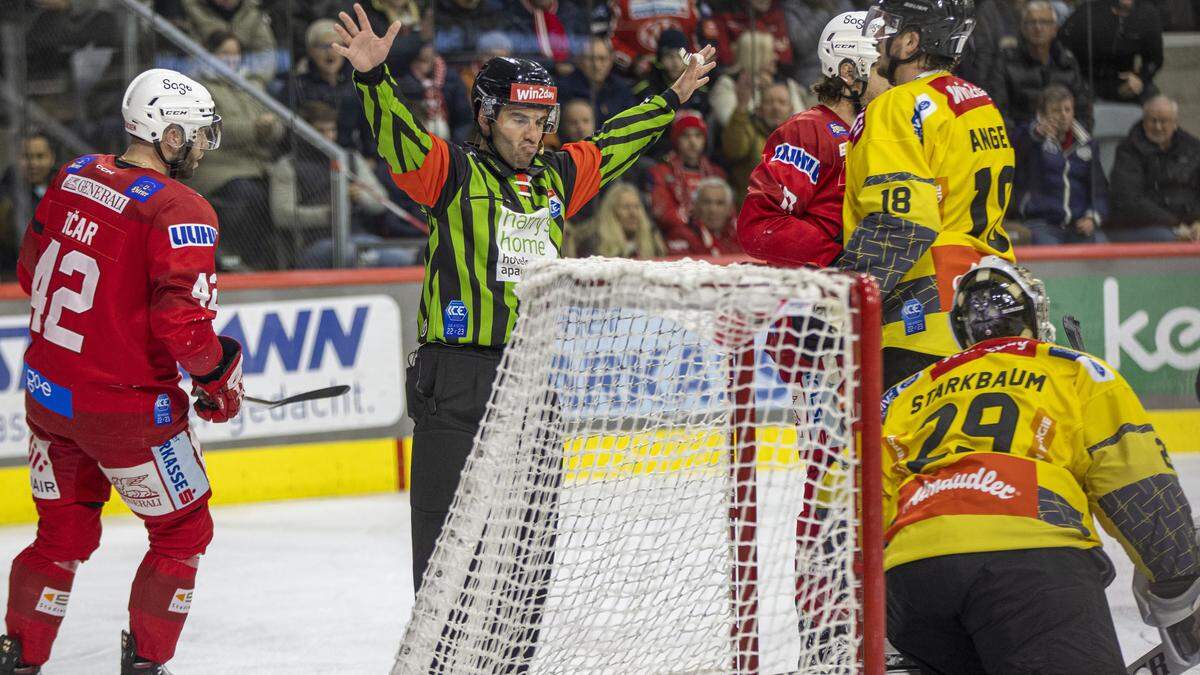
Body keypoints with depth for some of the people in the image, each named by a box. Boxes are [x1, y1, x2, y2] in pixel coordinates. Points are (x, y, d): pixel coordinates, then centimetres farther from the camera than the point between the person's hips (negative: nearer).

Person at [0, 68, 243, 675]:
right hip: (127, 409, -7)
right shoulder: (181, 213, -19)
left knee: (63, 531, 21)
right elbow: (182, 321, -25)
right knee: (183, 531, 13)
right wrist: (221, 379, -7)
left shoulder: (74, 176, 3)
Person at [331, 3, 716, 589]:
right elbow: (399, 137, -19)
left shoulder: (555, 179, 14)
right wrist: (373, 77, -36)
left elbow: (611, 145, 29)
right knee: (445, 528, -4)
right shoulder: (453, 174, -3)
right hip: (455, 381, -6)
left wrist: (673, 99, 38)